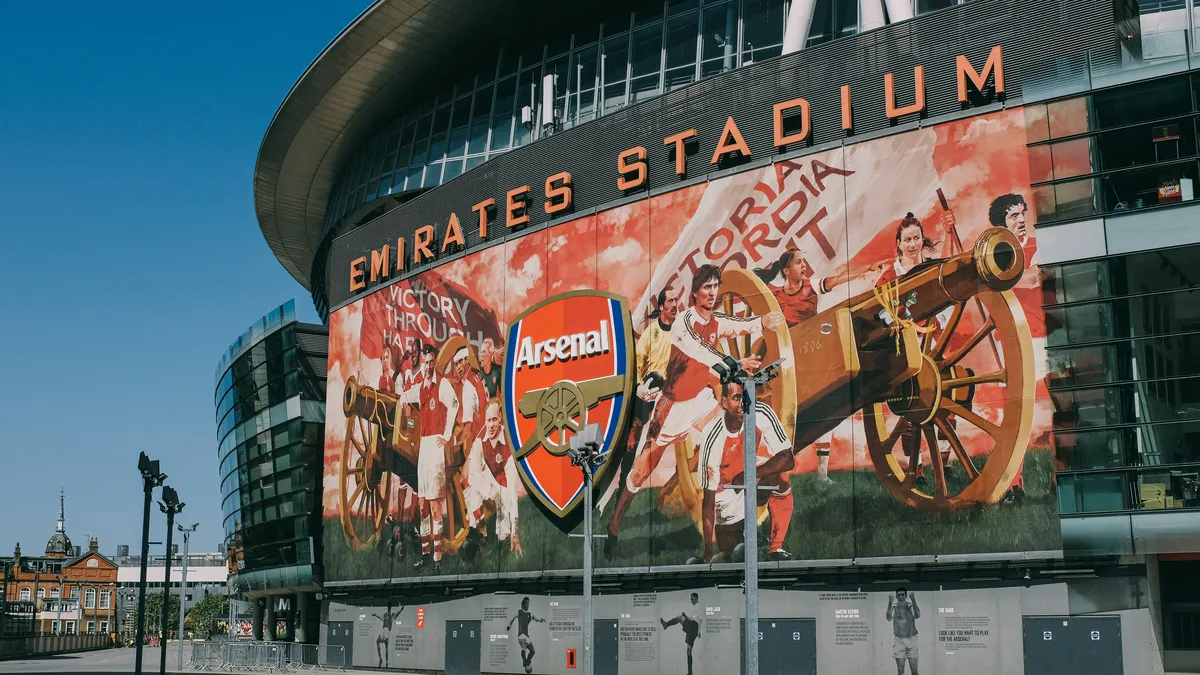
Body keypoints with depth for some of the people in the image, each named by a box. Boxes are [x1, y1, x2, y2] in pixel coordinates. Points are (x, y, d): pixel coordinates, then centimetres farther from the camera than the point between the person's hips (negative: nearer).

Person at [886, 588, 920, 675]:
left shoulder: (911, 606, 2)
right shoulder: (894, 607, 2)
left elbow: (917, 615, -17)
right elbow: (889, 618, -16)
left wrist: (914, 602, -30)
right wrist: (890, 604, -29)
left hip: (911, 639, 0)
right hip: (899, 640, 0)